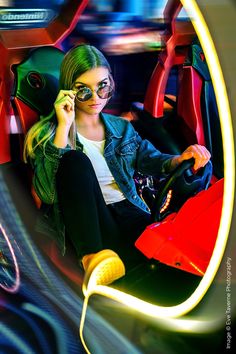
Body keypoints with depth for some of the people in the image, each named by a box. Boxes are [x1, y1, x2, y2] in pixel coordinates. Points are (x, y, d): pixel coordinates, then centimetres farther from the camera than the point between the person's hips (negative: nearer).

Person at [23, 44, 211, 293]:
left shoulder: (122, 128, 22)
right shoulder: (48, 133, 6)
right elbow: (48, 194, -10)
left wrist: (181, 158, -4)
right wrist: (63, 128, -13)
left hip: (127, 213, 2)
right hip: (85, 224, -2)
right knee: (75, 159, -33)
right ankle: (91, 258, -44)